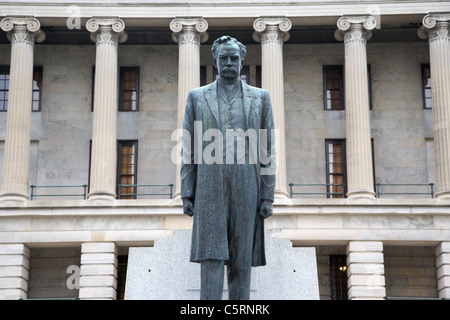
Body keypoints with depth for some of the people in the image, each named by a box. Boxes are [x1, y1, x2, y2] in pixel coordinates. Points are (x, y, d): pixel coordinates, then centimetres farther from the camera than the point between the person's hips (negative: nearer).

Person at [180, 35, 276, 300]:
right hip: (210, 190, -1)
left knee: (242, 261, 3)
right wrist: (187, 194, 1)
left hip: (247, 190, 1)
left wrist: (268, 196, 1)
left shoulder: (260, 98, 11)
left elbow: (267, 151, 8)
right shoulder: (197, 97, 11)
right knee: (212, 258, -9)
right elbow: (189, 151, 8)